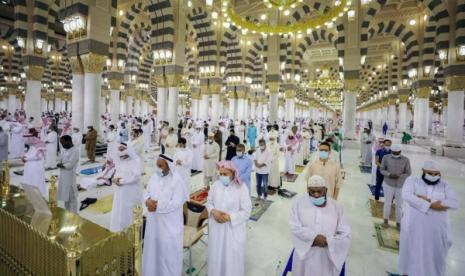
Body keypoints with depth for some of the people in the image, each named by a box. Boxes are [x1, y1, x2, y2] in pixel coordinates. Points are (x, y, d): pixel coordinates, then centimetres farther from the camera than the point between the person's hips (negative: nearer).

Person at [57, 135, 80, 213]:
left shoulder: (75, 151, -18)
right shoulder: (64, 150, 8)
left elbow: (69, 165, -21)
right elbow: (60, 161, 10)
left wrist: (61, 165, -7)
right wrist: (62, 164, -10)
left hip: (70, 177, -8)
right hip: (62, 176, 8)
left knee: (72, 197, 2)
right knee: (65, 196, 18)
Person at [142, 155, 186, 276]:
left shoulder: (177, 180, -18)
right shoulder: (154, 177, 1)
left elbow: (176, 203, -21)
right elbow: (147, 193, 6)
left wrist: (157, 205, -22)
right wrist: (148, 201, -16)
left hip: (170, 224, -6)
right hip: (154, 221, 6)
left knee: (169, 250, 10)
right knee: (153, 246, 21)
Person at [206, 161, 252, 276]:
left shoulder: (241, 188, -16)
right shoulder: (216, 185, -4)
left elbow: (246, 211, -14)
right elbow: (209, 202, 5)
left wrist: (229, 217, -22)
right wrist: (213, 211, -15)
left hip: (233, 229, -3)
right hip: (216, 228, 4)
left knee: (232, 256, 11)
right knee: (216, 254, 19)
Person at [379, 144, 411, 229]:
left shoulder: (406, 160, -9)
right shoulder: (386, 157, -10)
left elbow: (408, 173, -5)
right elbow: (382, 169, -3)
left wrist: (399, 176, -23)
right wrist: (389, 175, -22)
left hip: (401, 186, 1)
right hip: (388, 184, 0)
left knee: (399, 205, 10)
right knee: (387, 203, 8)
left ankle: (398, 223, 27)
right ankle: (386, 220, 28)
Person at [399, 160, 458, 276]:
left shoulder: (445, 185, 3)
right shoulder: (412, 180, -4)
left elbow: (454, 204, -10)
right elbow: (406, 195, -20)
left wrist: (428, 200, -20)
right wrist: (430, 205, -24)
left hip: (436, 228, 1)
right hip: (414, 226, -1)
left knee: (435, 253, 14)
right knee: (411, 250, 15)